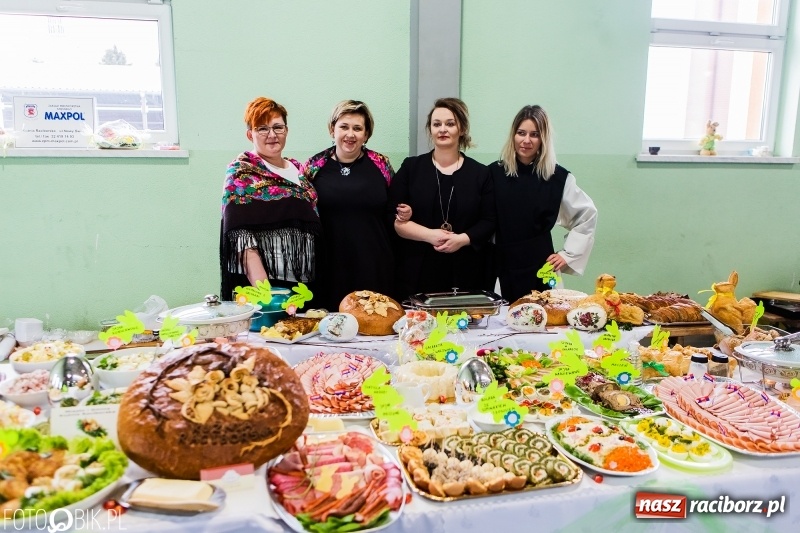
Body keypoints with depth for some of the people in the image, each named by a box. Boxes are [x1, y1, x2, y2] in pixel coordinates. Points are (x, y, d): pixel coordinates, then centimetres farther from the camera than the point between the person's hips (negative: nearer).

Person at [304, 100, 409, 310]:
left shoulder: (380, 164, 5)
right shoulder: (314, 166, 4)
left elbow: (394, 207, 17)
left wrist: (401, 212, -4)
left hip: (374, 265, 1)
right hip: (329, 266, 0)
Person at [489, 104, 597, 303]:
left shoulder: (558, 176, -1)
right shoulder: (494, 173, 0)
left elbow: (587, 215, 8)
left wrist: (568, 254, 4)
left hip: (540, 268, 0)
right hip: (502, 268, 1)